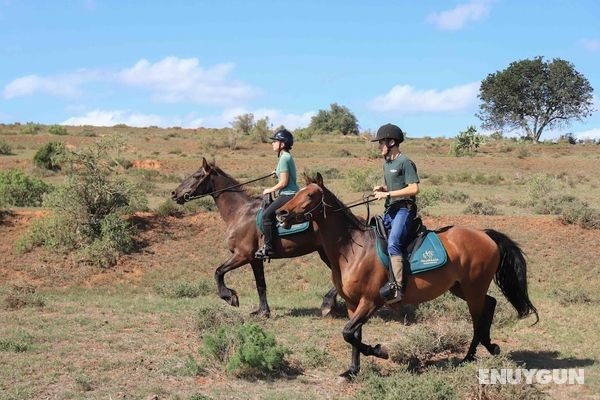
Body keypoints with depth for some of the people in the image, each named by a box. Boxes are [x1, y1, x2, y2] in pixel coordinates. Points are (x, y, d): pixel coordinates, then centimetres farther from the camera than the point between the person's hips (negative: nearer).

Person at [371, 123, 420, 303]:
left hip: (404, 209, -10)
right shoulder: (386, 163, 17)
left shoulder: (405, 162, -11)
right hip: (390, 209, 10)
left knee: (393, 243, -28)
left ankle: (397, 287, -30)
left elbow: (414, 188, -18)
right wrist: (381, 189, 7)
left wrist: (388, 194, -18)